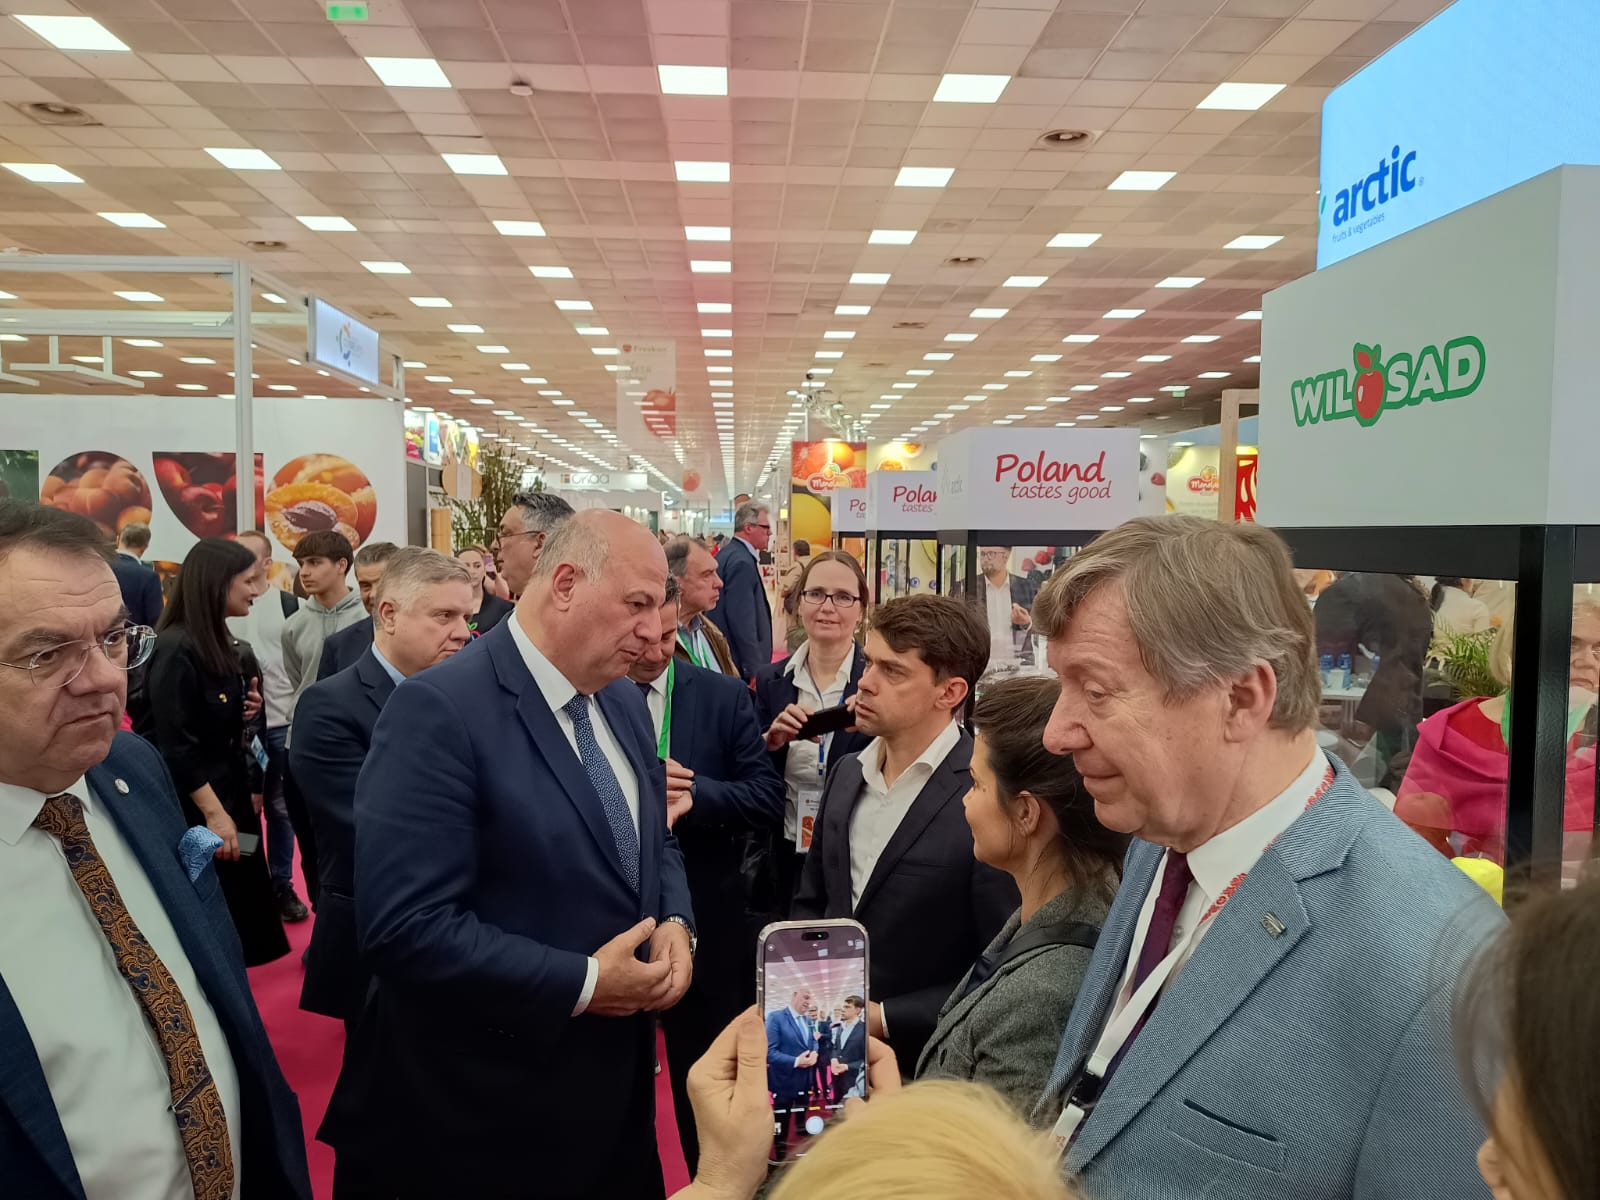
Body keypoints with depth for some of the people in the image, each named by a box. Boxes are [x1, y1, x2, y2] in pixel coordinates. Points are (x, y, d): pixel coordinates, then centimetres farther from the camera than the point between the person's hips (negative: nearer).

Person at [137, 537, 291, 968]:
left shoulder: (224, 645, 6)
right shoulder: (176, 650, -19)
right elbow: (175, 747, -22)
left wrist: (249, 709, -3)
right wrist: (213, 812, -21)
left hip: (232, 792, 8)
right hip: (195, 807, -8)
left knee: (240, 903, 16)